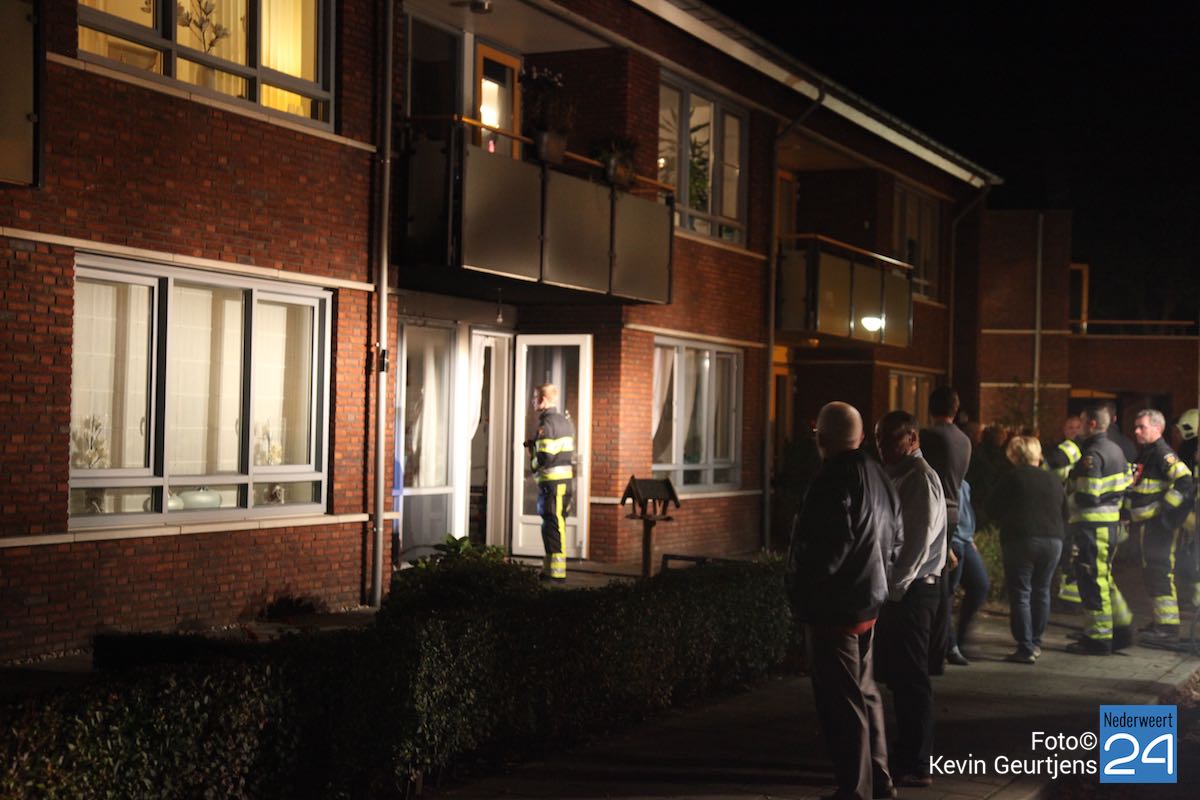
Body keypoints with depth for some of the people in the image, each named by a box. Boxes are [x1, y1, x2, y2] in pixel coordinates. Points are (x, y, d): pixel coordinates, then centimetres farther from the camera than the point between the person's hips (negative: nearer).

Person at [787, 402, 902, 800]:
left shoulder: (834, 479, -19)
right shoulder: (877, 476, 9)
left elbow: (831, 545, -26)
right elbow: (895, 538, 14)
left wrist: (802, 583, -12)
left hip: (833, 606, -10)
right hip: (868, 602, 10)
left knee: (841, 701, -2)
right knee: (864, 690, 20)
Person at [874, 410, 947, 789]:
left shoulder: (920, 477, -13)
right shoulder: (897, 474, 15)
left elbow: (920, 540, -18)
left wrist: (894, 586, -17)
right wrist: (887, 586, 11)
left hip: (912, 591, -9)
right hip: (897, 590, 9)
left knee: (910, 678, -4)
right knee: (897, 675, 14)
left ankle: (915, 766, 2)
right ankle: (907, 755, 23)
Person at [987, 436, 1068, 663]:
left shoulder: (1011, 478, -5)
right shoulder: (1053, 479, 11)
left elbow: (994, 510, -2)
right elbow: (1065, 513, 16)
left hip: (1020, 540, -5)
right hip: (1052, 540, 5)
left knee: (1020, 594, -2)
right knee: (1041, 591, 16)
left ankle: (1026, 649, -7)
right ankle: (1035, 643, 21)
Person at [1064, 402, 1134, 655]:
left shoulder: (1092, 455, -18)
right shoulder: (1115, 450, 12)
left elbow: (1086, 498, -21)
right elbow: (1124, 486, 17)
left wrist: (1067, 496, -4)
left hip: (1092, 525, -9)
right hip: (1110, 522, 9)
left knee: (1092, 580, -2)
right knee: (1104, 577, 19)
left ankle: (1098, 638, 4)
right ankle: (1122, 629, 22)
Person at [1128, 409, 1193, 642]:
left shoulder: (1163, 454, -14)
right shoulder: (1144, 454, 17)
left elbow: (1185, 482, -26)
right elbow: (1134, 490, 28)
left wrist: (1165, 509, -22)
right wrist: (1131, 515, 21)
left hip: (1160, 524, -10)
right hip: (1147, 524, 10)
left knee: (1160, 573, -10)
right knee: (1151, 573, 16)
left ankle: (1168, 626, -7)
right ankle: (1160, 620, 25)